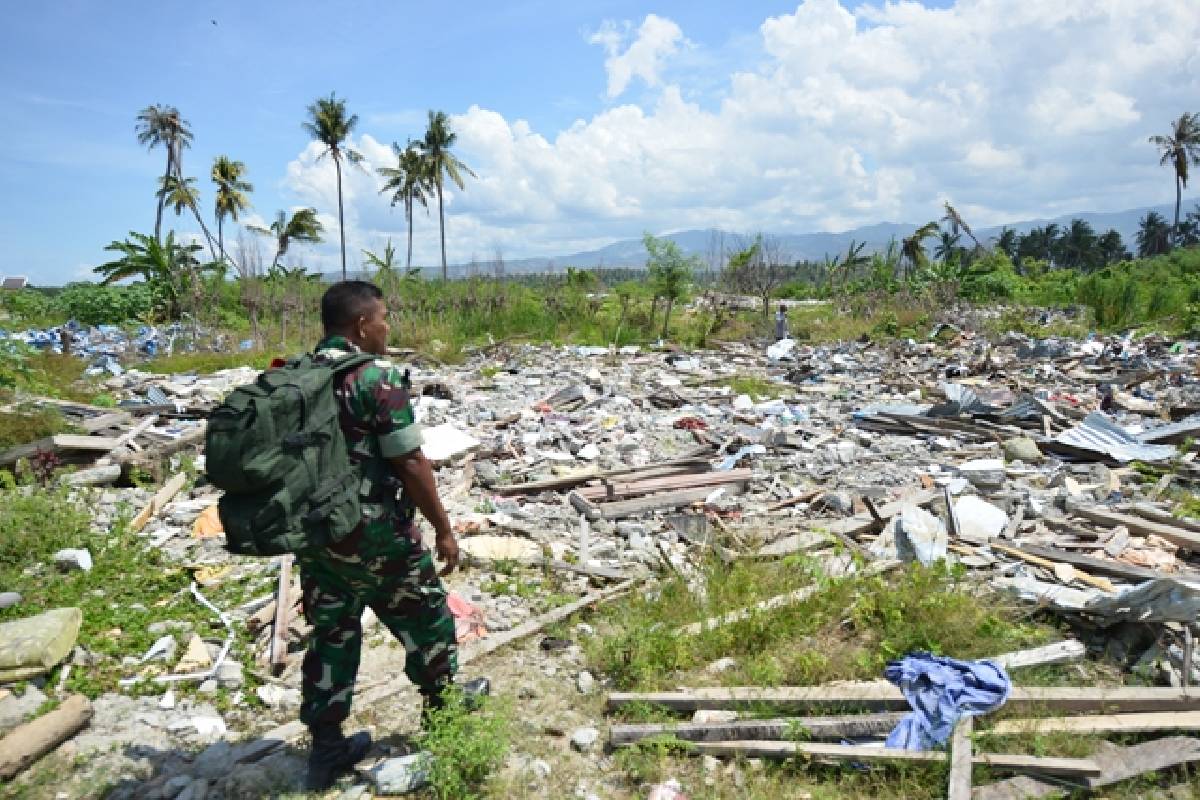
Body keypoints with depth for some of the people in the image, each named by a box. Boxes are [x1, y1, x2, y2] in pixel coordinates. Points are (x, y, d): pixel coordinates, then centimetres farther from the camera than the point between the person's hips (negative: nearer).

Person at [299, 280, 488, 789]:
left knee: (330, 638, 18)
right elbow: (410, 465, -19)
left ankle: (327, 750, 29)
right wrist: (443, 529, -9)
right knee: (425, 622, 17)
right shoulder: (377, 378, -19)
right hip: (375, 537, -6)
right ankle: (445, 708, 37)